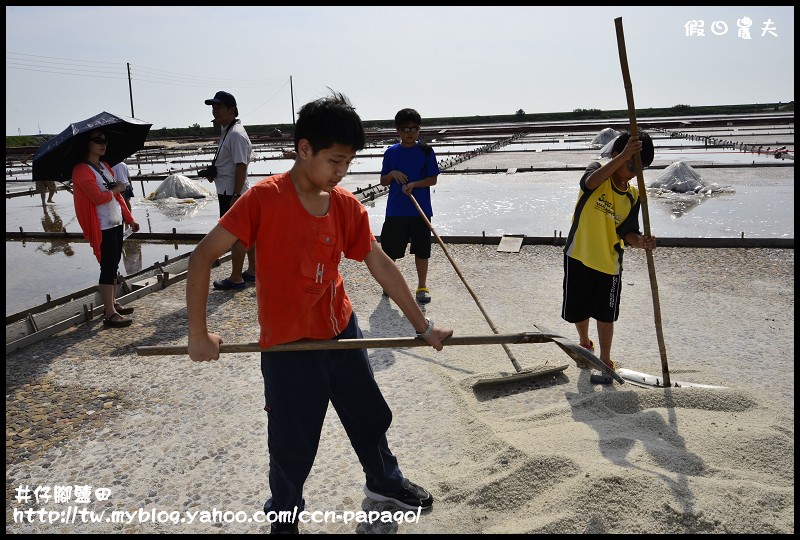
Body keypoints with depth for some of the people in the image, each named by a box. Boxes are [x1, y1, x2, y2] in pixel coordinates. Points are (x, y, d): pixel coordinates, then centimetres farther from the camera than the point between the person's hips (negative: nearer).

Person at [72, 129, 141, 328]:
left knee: (113, 265, 15)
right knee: (108, 268, -8)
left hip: (116, 223, 9)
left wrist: (129, 218, 15)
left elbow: (118, 196, 17)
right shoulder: (81, 170, -13)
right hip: (102, 228, -9)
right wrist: (115, 190, -6)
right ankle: (110, 314, -4)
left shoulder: (105, 166, 14)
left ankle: (113, 303, 27)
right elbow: (98, 197, -23)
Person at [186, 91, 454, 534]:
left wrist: (423, 327, 4)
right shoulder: (264, 198, -18)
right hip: (287, 346, -5)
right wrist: (198, 334, -18)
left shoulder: (347, 206, -4)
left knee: (370, 416, 22)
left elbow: (381, 267, 2)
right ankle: (282, 516, 37)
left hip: (342, 332, 5)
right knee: (293, 446, 7)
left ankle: (384, 482, 49)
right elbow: (202, 257, -17)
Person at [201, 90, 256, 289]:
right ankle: (252, 270, 25)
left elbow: (241, 167, -22)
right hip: (230, 192, 10)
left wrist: (235, 195, -24)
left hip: (232, 193, -10)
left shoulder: (236, 134, -18)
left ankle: (236, 278, 4)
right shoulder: (227, 131, 15)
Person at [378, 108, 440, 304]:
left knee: (421, 249, 5)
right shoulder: (391, 152, 5)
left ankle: (422, 285, 18)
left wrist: (413, 184, -18)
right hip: (395, 210, 2)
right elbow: (383, 181, 8)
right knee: (390, 248, 8)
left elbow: (433, 179, -3)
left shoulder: (426, 151, 0)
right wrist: (392, 174, -13)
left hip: (421, 210, -1)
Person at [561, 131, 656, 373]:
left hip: (609, 263, 2)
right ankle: (585, 342, 42)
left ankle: (605, 358, 27)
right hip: (578, 257, -1)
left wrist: (640, 241, -30)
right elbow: (590, 182, -35)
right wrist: (624, 156, -44)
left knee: (606, 315, 10)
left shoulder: (632, 196, -3)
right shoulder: (598, 170, -10)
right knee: (578, 310, 14)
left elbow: (627, 232, -7)